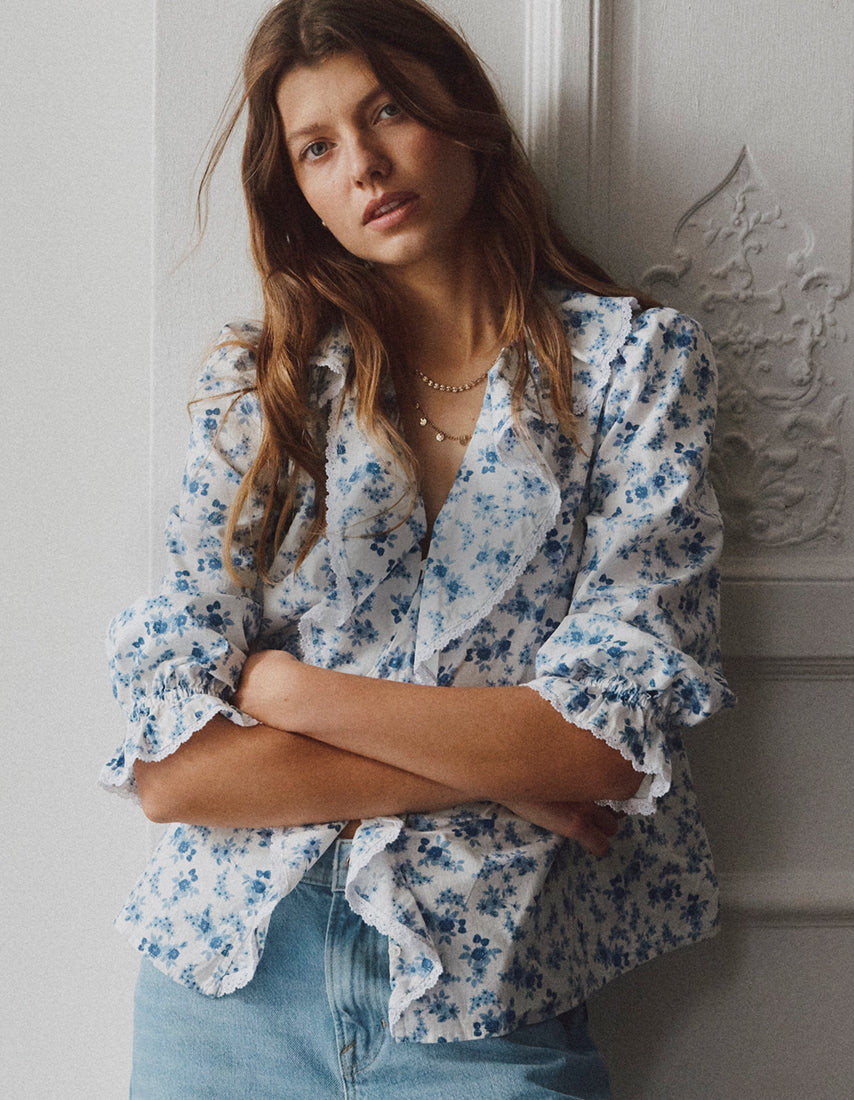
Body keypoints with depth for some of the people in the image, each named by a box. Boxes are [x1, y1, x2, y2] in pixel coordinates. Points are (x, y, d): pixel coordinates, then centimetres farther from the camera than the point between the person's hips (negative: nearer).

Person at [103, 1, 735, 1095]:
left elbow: (610, 739, -13)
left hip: (485, 1009, -2)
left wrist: (288, 689, -10)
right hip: (226, 975, 2)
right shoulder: (254, 383, 1)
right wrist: (497, 765, -13)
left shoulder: (635, 360, -2)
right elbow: (166, 767, -7)